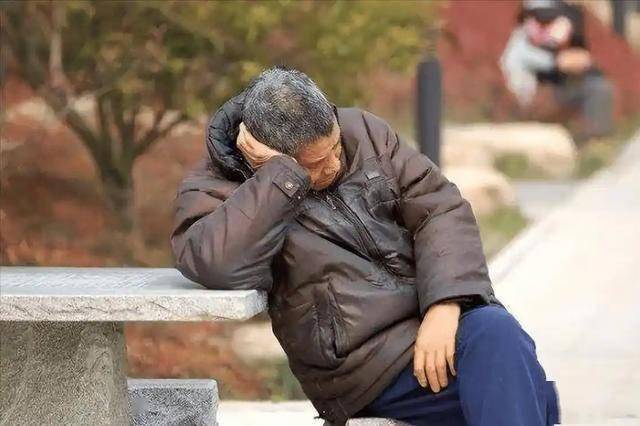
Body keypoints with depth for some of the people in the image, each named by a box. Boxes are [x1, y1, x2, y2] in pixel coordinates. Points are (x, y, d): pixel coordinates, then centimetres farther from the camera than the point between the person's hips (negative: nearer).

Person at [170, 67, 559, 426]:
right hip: (369, 358, -5)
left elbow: (441, 209, 3)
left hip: (441, 313, 5)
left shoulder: (363, 131, 10)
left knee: (496, 331, -32)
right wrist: (281, 174, -22)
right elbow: (224, 267, -25)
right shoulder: (211, 191, -3)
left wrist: (445, 304, -13)